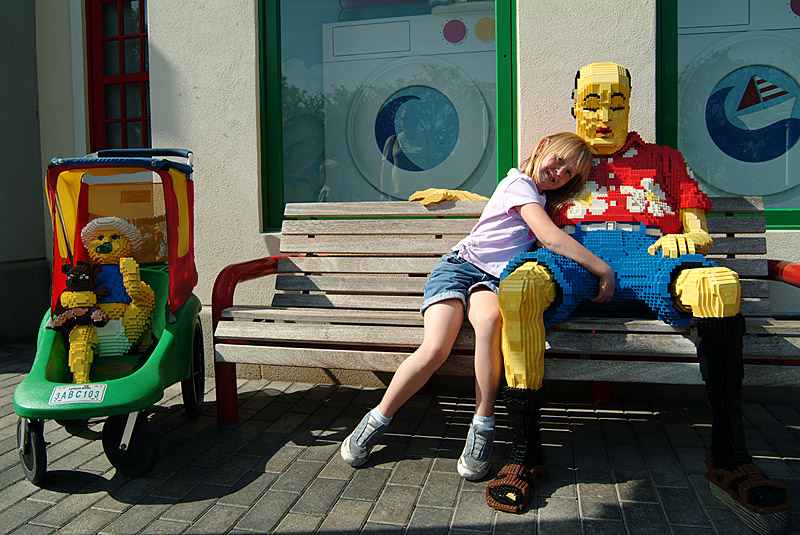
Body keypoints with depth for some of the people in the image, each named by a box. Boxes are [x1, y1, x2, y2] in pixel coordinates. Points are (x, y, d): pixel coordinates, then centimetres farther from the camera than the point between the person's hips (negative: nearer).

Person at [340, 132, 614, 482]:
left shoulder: (543, 200, 24)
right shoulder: (519, 183, 0)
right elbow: (550, 237, -12)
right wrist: (604, 270, -11)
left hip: (493, 281, 5)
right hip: (459, 265, -4)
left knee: (490, 318, -36)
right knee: (435, 349, -29)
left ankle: (483, 427, -27)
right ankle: (377, 421, -7)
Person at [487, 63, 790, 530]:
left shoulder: (664, 160, 31)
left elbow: (698, 231, 23)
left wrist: (688, 237, -2)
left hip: (646, 252, 1)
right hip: (572, 255, 0)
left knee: (721, 285, -35)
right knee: (518, 288, -37)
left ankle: (728, 458, -24)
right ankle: (526, 454, -31)